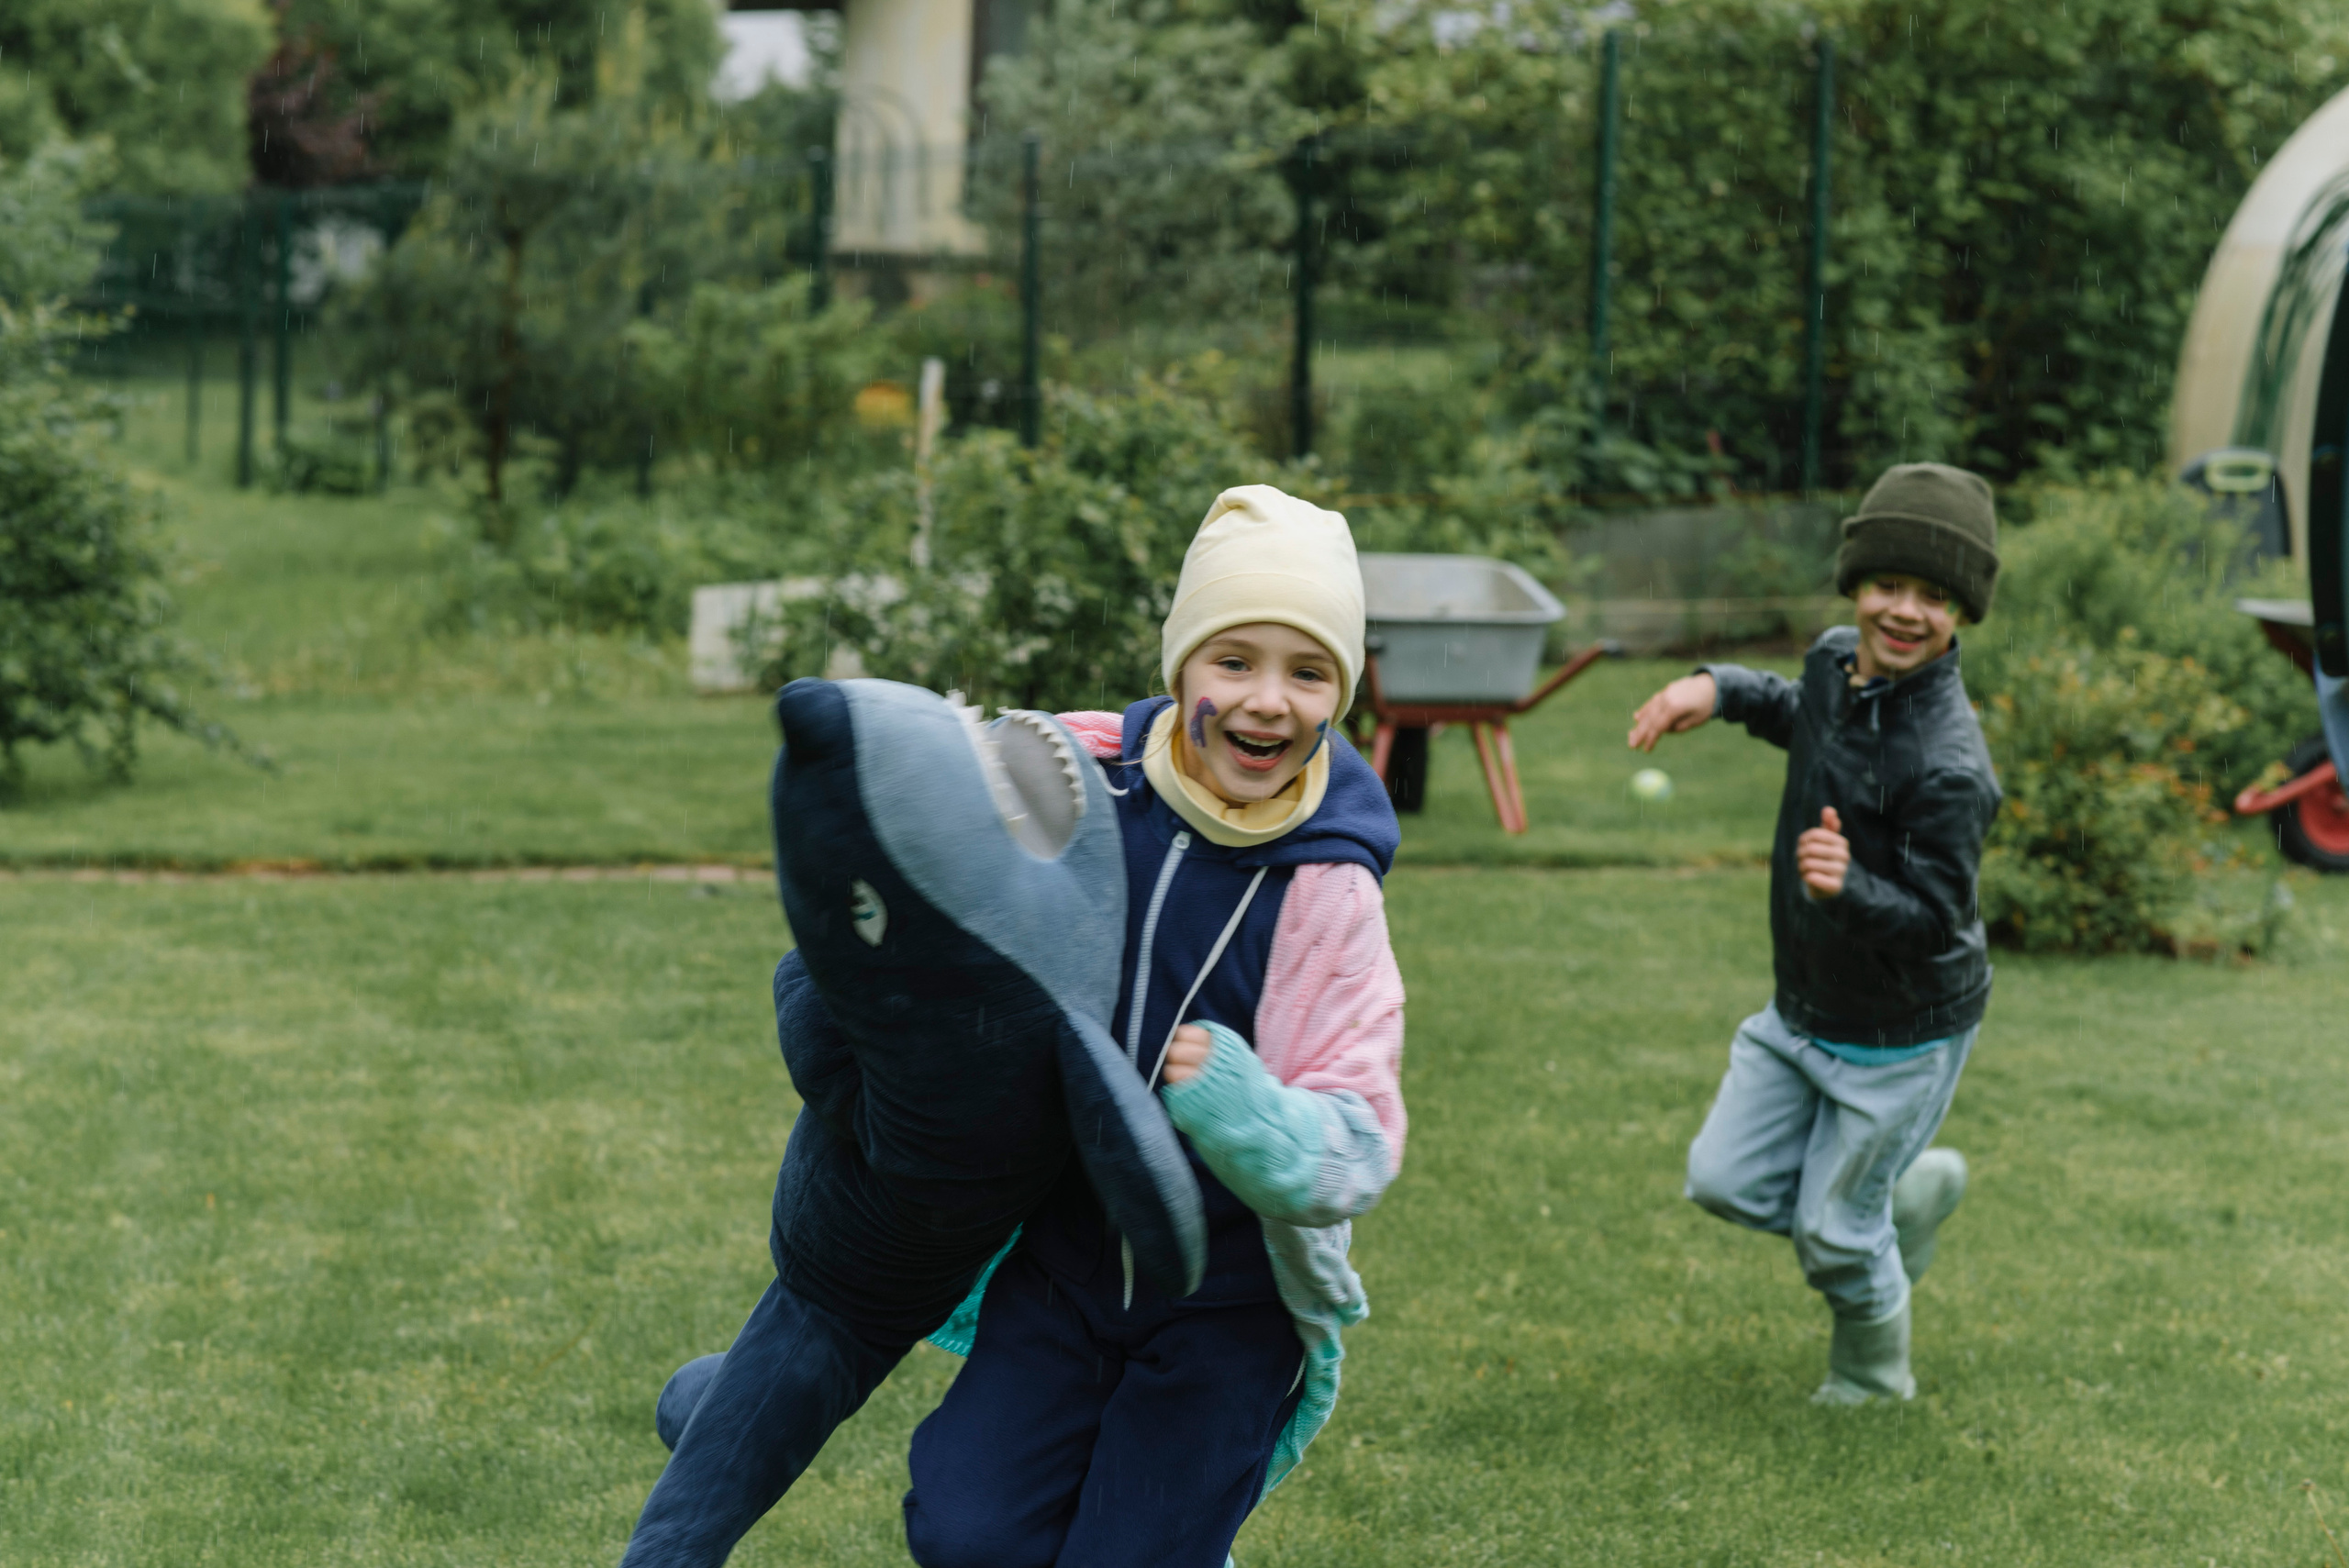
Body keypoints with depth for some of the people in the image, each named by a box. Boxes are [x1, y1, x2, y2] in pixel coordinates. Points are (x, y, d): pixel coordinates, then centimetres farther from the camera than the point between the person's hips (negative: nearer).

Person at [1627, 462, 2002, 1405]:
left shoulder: (1949, 769, -31)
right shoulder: (1837, 659, -6)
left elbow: (1935, 920, -29)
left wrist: (1850, 888, -47)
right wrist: (1719, 690, 4)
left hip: (1901, 1038, -7)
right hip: (1803, 1012, 7)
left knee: (1833, 1229, 7)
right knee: (1728, 1182, 11)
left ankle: (1874, 1379, 37)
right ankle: (1915, 1190, 34)